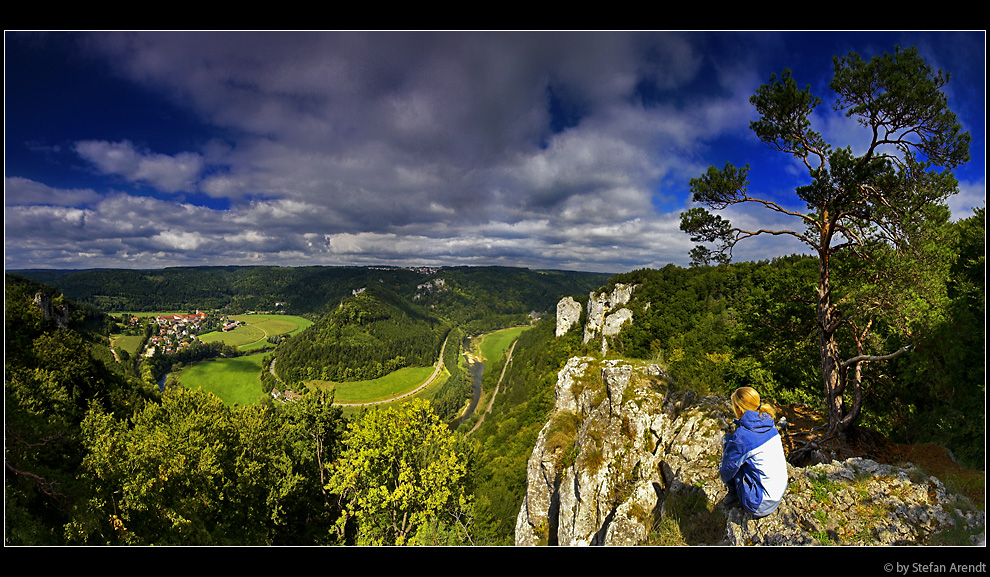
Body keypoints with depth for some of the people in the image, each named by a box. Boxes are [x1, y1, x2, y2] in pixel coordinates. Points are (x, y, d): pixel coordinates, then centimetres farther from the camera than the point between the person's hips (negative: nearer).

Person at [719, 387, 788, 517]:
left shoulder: (741, 436, -23)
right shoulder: (770, 425, -1)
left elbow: (728, 469, -10)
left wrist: (722, 474, 13)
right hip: (781, 491, 8)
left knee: (727, 439, -4)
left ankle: (733, 492, 11)